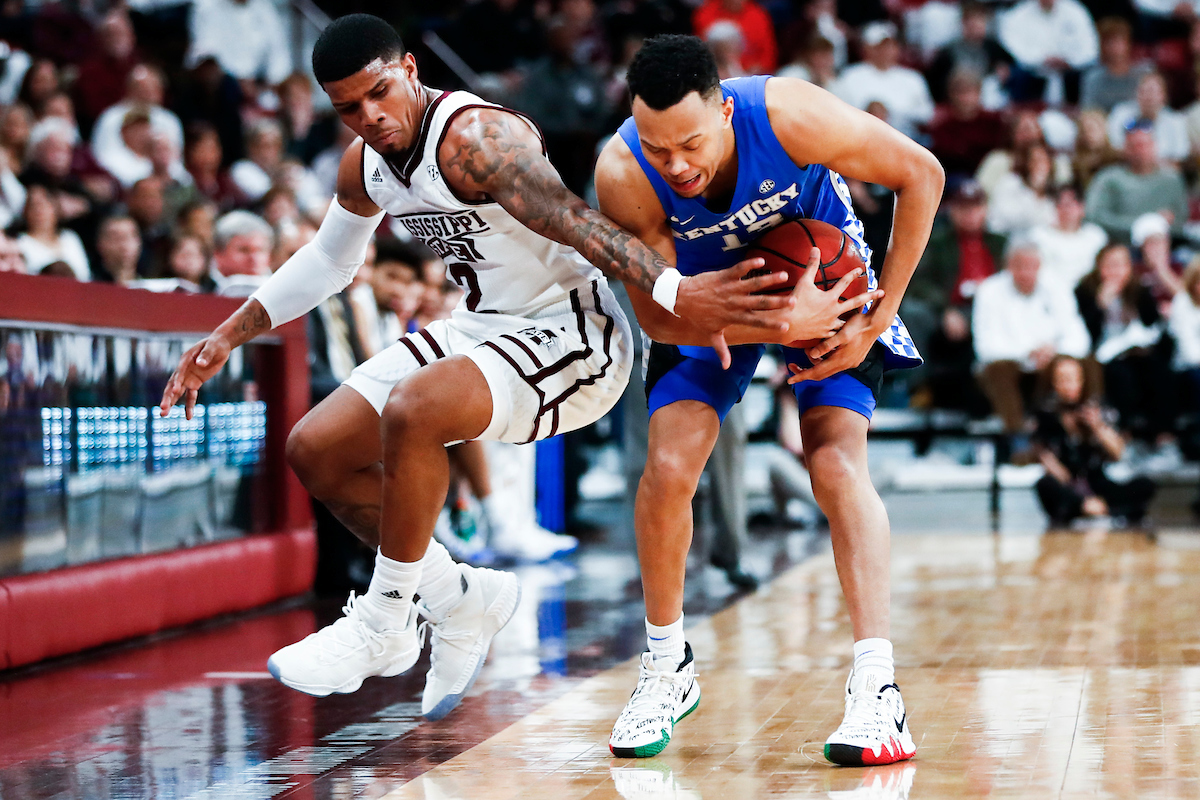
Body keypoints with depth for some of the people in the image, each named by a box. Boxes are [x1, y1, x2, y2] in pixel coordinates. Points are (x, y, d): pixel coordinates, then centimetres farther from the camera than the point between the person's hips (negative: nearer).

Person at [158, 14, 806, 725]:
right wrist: (230, 336, 22)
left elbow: (574, 221, -36)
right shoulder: (364, 166, 4)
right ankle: (462, 600, 15)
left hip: (572, 333, -9)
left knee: (411, 410, -34)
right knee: (316, 450, 4)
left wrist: (674, 292, -49)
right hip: (484, 325, 10)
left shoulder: (474, 138, -23)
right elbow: (328, 261, 24)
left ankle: (384, 623, -15)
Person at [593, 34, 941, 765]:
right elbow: (659, 316, -25)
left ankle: (878, 688, -21)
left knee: (838, 463, -18)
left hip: (823, 275, -1)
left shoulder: (789, 116, -36)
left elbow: (921, 175, -22)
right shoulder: (623, 175, -32)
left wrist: (876, 320, -21)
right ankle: (668, 667, 10)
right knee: (669, 465, -13)